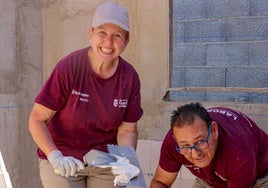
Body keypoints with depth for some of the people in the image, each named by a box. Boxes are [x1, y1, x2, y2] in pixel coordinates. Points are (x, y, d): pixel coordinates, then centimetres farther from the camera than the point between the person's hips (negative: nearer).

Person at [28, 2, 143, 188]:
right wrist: (55, 157, -26)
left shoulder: (130, 77, -7)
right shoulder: (68, 68, -17)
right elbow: (37, 119, -14)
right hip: (63, 161, -3)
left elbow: (127, 130, -1)